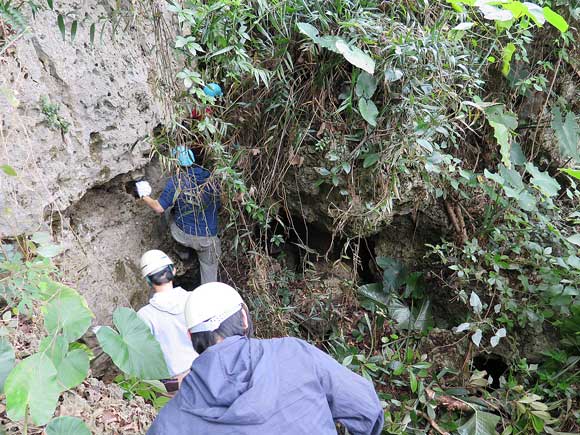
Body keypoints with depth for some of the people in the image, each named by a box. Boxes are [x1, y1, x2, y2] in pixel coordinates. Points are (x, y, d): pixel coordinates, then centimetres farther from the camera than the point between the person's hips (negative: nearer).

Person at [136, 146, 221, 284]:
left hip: (184, 235, -2)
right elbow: (218, 206, 7)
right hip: (208, 239, 2)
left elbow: (159, 208, -10)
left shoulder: (176, 181, -14)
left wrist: (145, 196, 8)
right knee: (209, 270, 18)